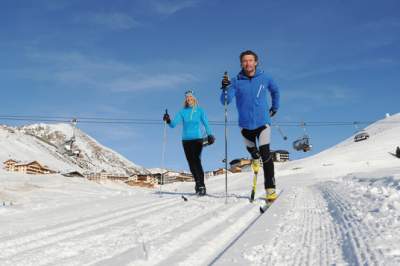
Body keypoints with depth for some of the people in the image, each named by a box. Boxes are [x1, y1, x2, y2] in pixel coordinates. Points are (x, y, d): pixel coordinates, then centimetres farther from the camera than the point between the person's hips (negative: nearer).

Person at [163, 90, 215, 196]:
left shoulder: (200, 111, 3)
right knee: (191, 163, 5)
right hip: (186, 140, 3)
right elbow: (174, 124, 0)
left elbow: (206, 124, -1)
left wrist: (209, 135, -16)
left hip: (197, 139, -3)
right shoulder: (183, 111, 7)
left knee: (197, 161, -15)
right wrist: (168, 121, -21)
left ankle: (202, 186, -15)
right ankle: (198, 183, 20)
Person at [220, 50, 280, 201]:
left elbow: (275, 91, 20)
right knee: (251, 149, 22)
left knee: (265, 154, -14)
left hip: (262, 122, -1)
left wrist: (275, 107, 22)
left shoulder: (265, 79, -1)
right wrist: (225, 89, -34)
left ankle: (270, 188, -11)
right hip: (246, 124, 2)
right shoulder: (236, 81, -6)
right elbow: (225, 101, -16)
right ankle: (255, 158, 59)